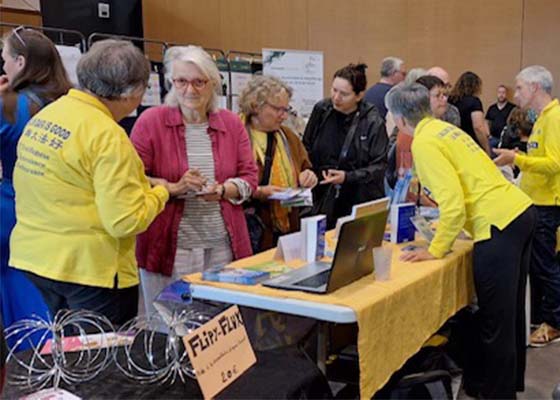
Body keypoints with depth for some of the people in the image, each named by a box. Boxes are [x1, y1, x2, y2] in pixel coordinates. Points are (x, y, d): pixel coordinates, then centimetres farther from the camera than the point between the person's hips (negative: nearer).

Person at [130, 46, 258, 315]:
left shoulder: (231, 124, 8)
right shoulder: (150, 121, -2)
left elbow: (249, 176, 9)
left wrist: (222, 190, -11)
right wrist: (174, 188, -17)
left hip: (223, 247, 3)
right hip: (168, 248, -2)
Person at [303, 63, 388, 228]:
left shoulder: (373, 122, -7)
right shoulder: (321, 110, 4)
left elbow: (379, 166, -7)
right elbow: (306, 148, 16)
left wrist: (347, 177, -18)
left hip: (360, 202, -3)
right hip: (323, 199, 3)